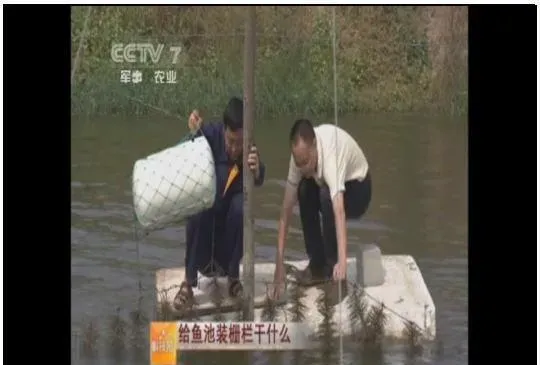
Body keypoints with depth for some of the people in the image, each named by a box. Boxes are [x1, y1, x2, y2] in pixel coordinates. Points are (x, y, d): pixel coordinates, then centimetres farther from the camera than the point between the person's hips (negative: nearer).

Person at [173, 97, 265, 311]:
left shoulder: (249, 149, -14)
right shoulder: (211, 133, -18)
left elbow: (259, 180, -32)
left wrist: (256, 169, -57)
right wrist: (194, 134, -54)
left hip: (230, 220, 1)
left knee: (241, 206, -29)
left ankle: (233, 276, -13)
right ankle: (188, 283, -25)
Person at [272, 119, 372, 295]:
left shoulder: (330, 151, -40)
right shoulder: (300, 153, -22)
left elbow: (339, 211, -51)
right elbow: (286, 210, -18)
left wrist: (342, 261, -61)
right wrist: (279, 261, -24)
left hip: (358, 190, -6)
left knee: (326, 196, -33)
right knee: (304, 190, -22)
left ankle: (334, 268, -16)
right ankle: (317, 264, -6)